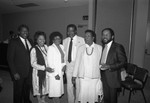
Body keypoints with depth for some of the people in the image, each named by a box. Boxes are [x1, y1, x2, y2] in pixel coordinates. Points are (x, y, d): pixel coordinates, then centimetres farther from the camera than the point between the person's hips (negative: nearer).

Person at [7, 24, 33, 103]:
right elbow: (10, 59, -9)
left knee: (27, 89, 20)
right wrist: (14, 73, -13)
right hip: (18, 73, -4)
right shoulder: (14, 42, -9)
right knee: (18, 91, 12)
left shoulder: (29, 41, 7)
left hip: (29, 72, 5)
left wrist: (32, 69, 0)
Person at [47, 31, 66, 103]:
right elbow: (50, 62, -14)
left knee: (59, 89, 15)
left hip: (60, 72, 7)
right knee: (55, 90, 3)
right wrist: (55, 74, -15)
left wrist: (64, 65, -4)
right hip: (54, 73, -6)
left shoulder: (61, 47, 7)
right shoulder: (51, 48, -12)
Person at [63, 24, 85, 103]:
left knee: (78, 85, 2)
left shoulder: (81, 40, -5)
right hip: (68, 65, 4)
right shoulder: (65, 41, 9)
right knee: (69, 85, 12)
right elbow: (64, 53, 14)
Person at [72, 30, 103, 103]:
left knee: (93, 95, 8)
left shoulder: (99, 48, -2)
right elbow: (77, 62, 4)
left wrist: (102, 76, 1)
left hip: (95, 77, -1)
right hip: (83, 77, 1)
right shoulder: (81, 48, 2)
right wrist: (74, 75, 5)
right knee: (83, 94, 8)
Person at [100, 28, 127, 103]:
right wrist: (99, 65, 2)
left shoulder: (118, 47, -10)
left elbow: (123, 62, -13)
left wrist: (109, 66, -21)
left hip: (112, 78, -5)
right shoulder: (103, 47, 11)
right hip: (103, 77, 6)